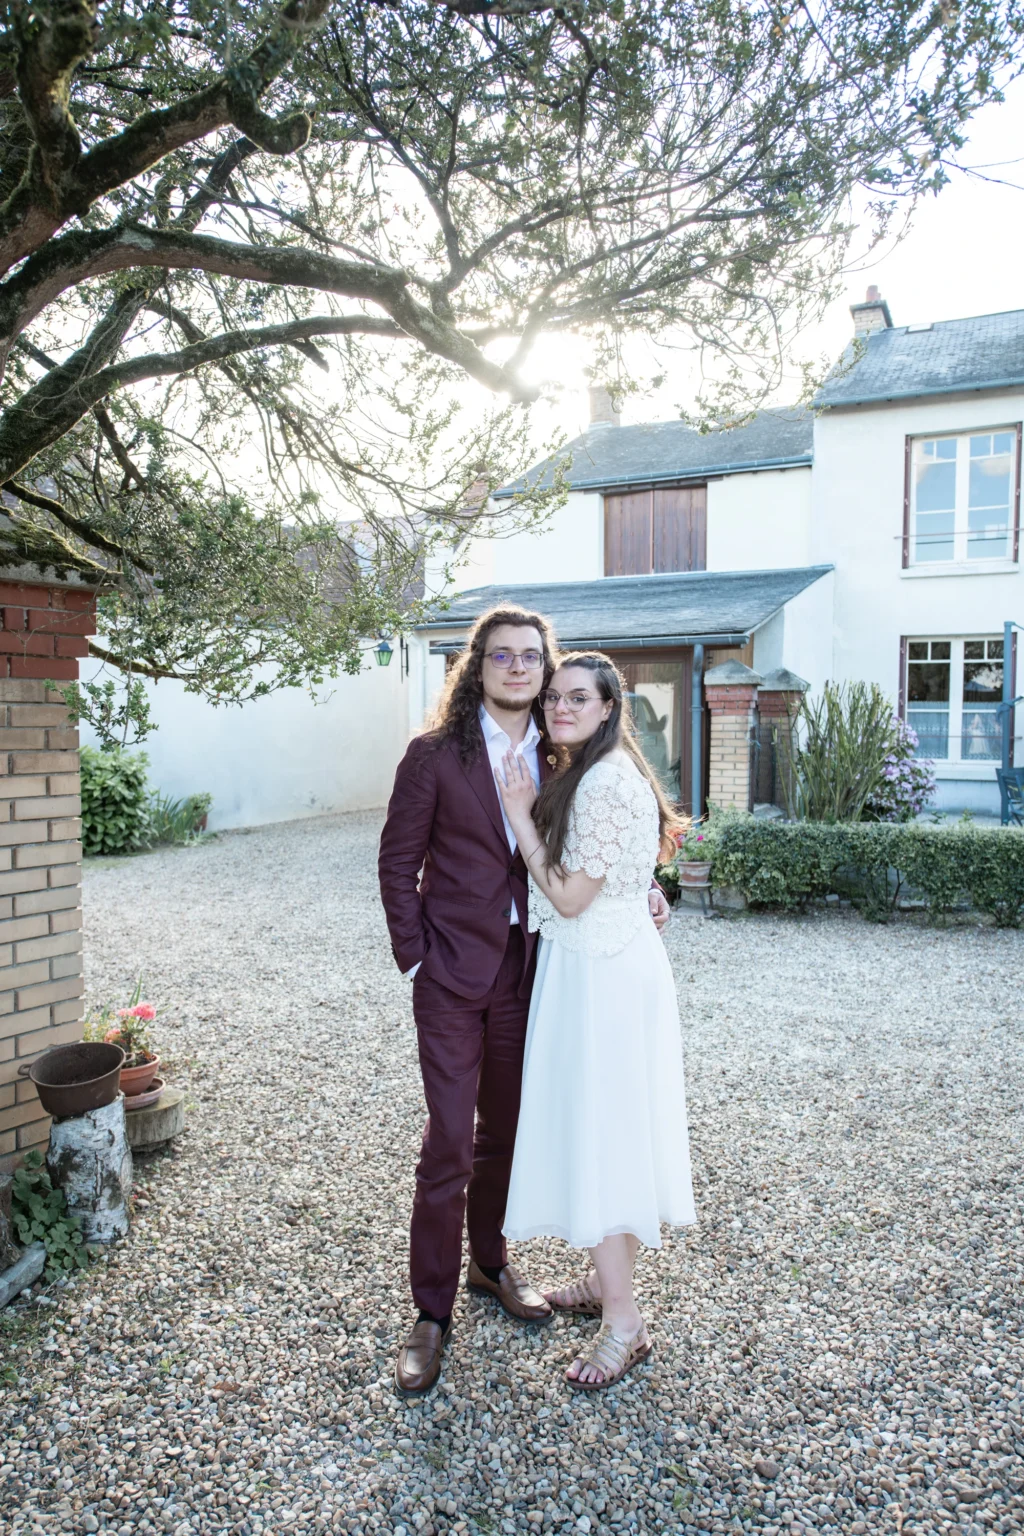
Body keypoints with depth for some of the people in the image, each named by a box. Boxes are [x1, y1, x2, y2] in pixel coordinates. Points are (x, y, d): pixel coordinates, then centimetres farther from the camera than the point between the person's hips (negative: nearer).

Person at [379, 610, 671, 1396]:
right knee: (450, 1143, 0)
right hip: (453, 974, -4)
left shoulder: (559, 759, 3)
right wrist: (415, 954, -9)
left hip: (525, 970, 4)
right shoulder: (435, 755, -8)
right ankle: (432, 1312, 19)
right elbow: (399, 863, -4)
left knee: (505, 1131, 19)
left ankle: (491, 1262, 42)